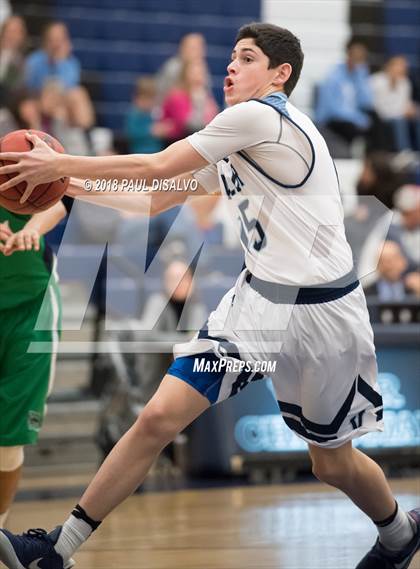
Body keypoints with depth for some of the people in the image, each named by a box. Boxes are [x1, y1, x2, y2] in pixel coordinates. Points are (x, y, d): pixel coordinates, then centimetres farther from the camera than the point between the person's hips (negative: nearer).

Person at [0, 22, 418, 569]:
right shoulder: (232, 149, 13)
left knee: (333, 463, 9)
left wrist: (60, 164, -2)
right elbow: (157, 199, 21)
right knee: (159, 416, -8)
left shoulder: (260, 116, -15)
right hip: (257, 299, 7)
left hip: (320, 313, -7)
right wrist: (73, 185, 11)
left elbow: (157, 166, -10)